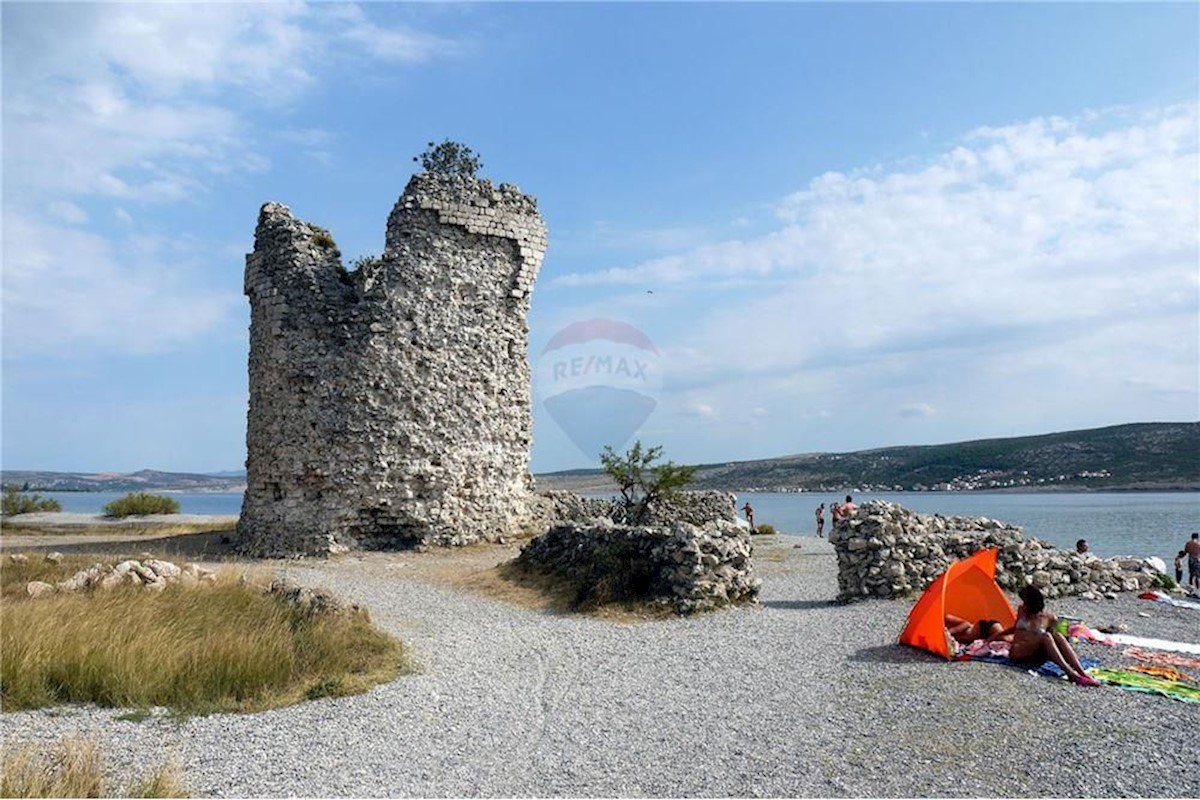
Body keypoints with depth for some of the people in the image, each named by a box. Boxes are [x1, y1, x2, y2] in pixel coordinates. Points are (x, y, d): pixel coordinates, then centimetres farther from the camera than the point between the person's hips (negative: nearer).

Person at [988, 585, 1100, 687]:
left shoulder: (1050, 618, 4)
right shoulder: (1022, 611, 9)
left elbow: (1052, 638, 18)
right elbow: (1015, 628, 25)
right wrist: (997, 635, 25)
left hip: (1036, 654, 1)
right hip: (1018, 652, -1)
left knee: (1058, 636, -30)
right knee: (1045, 637, -33)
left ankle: (1082, 673, -44)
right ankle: (1070, 673, -50)